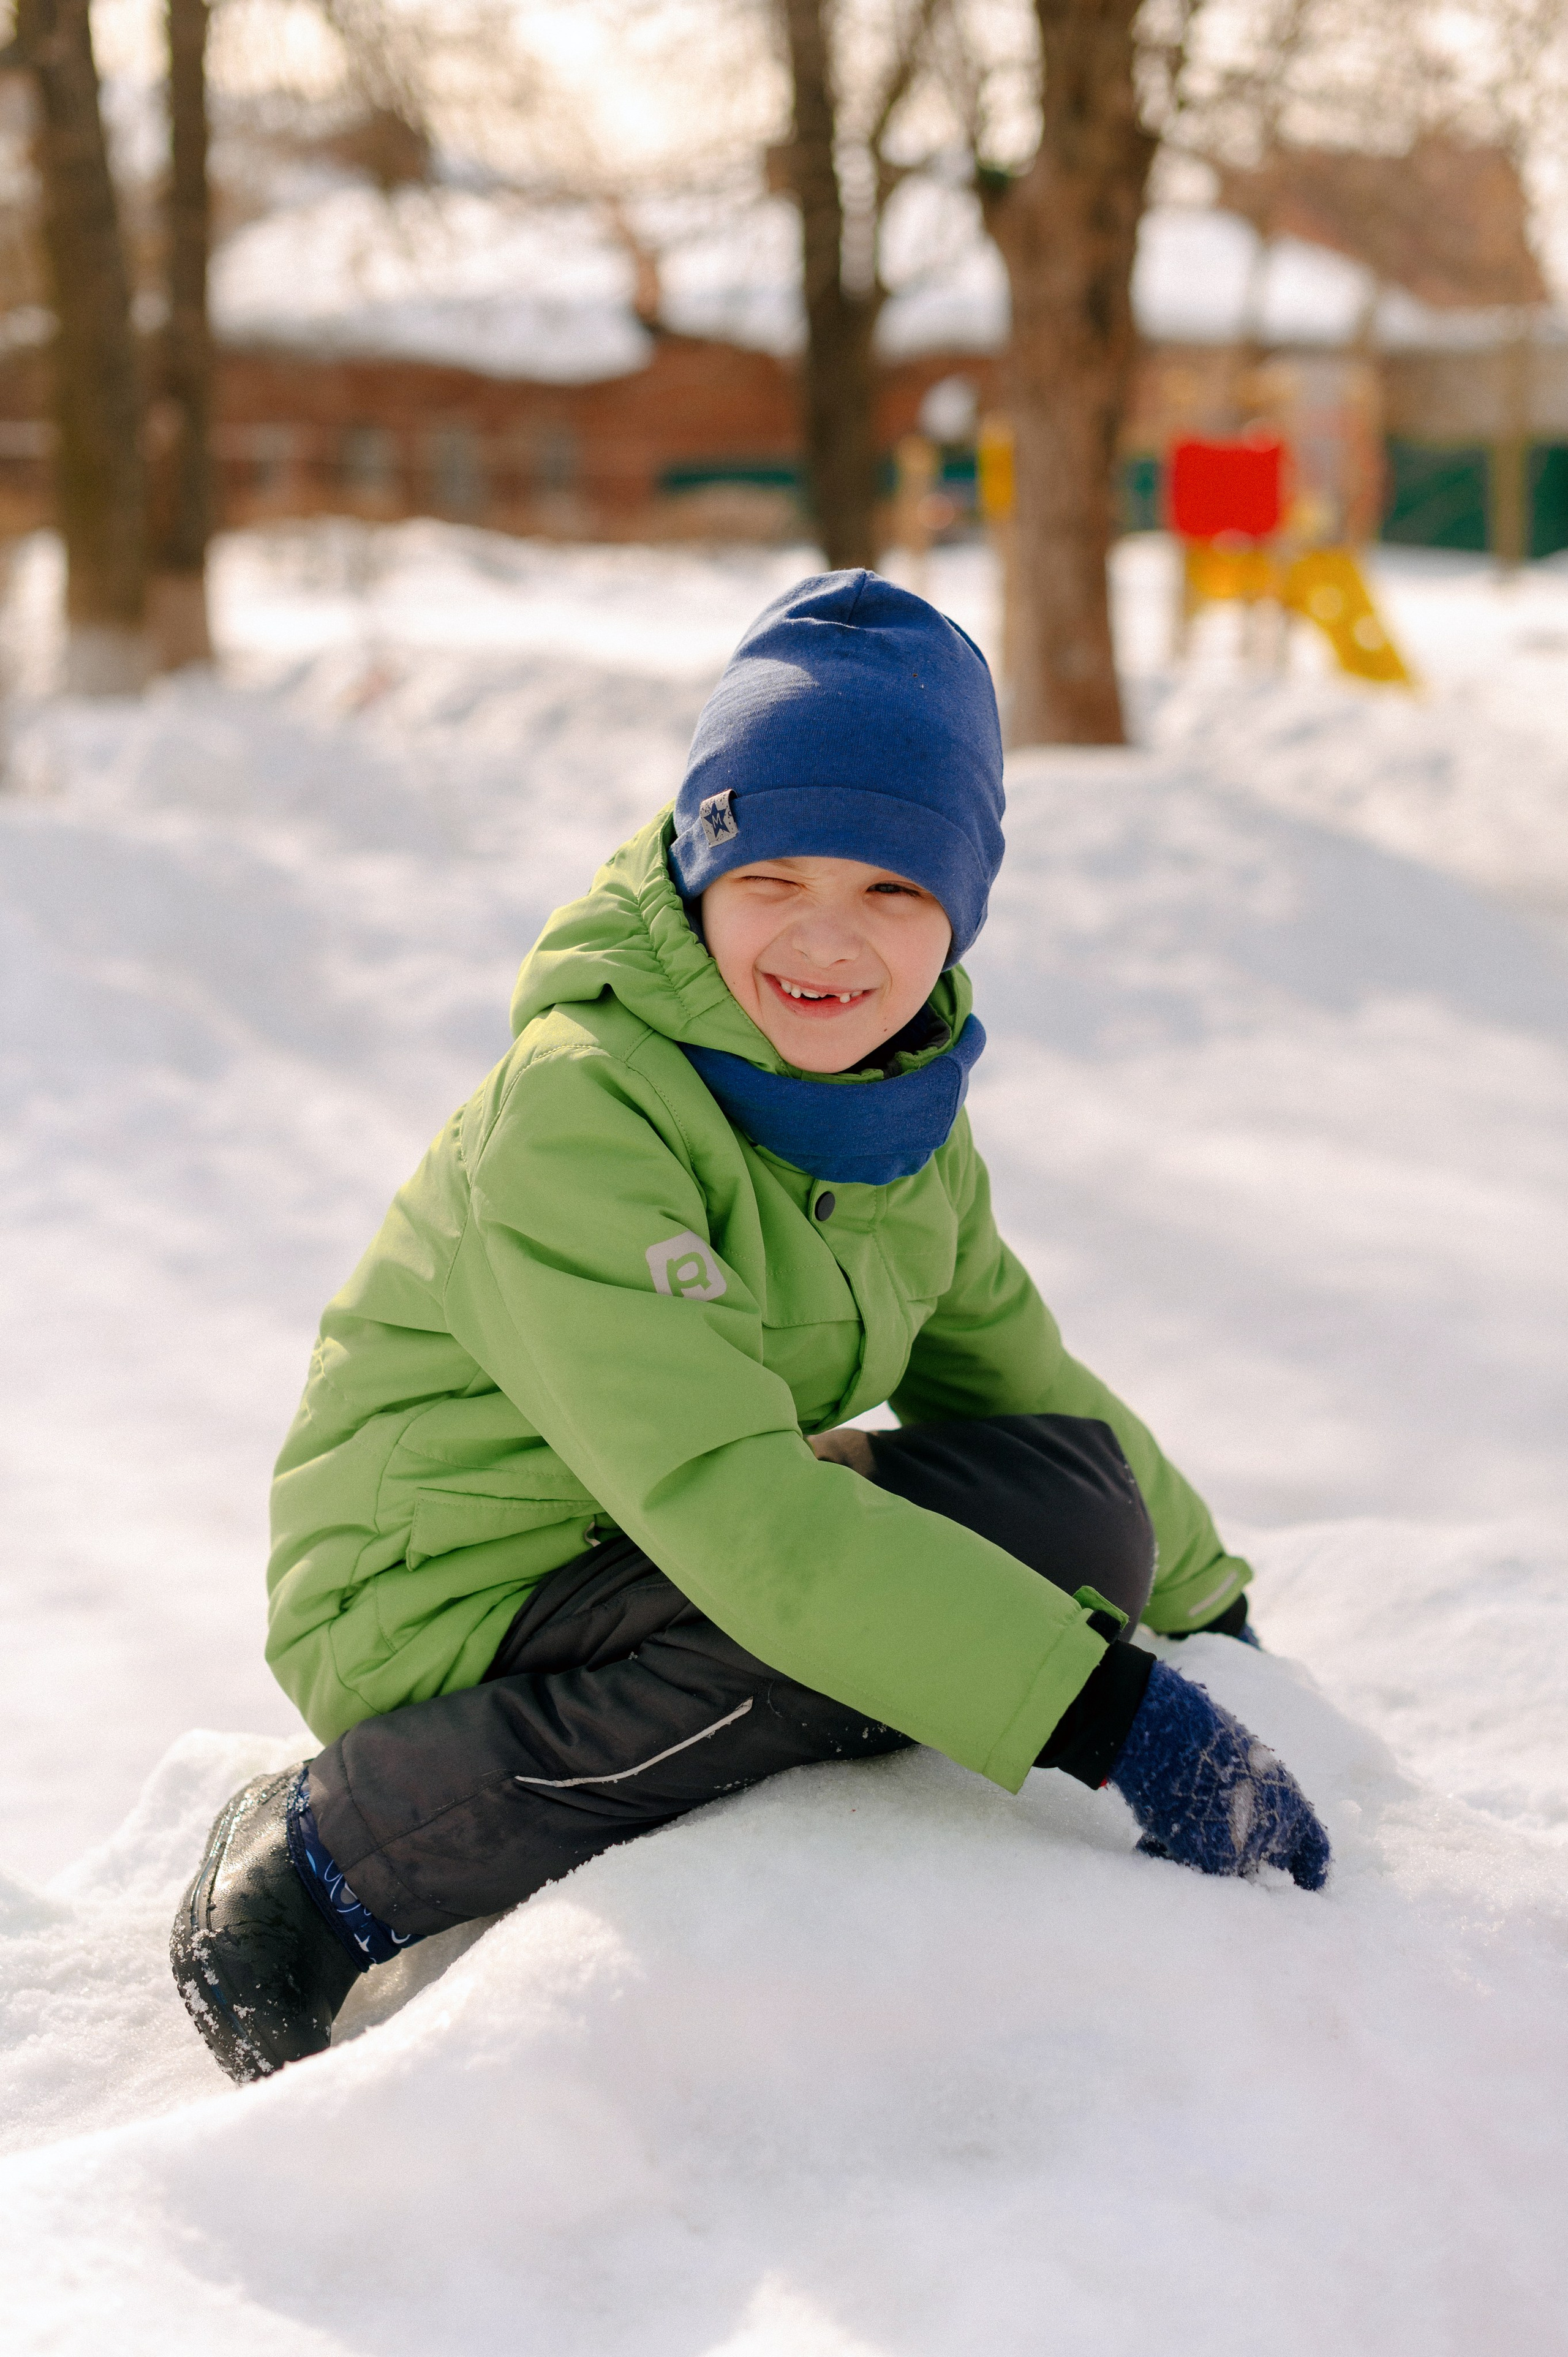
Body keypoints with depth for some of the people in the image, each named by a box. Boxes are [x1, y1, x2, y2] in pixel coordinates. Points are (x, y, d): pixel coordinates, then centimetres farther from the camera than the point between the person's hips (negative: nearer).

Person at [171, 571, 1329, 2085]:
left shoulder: (906, 1124, 3)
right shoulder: (576, 1112, -24)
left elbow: (1018, 1379, 21)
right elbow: (735, 1511, -33)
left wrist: (1209, 1611, 23)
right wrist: (1111, 1715, -37)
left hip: (649, 1574, 8)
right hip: (444, 1612, -8)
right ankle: (335, 1860, -19)